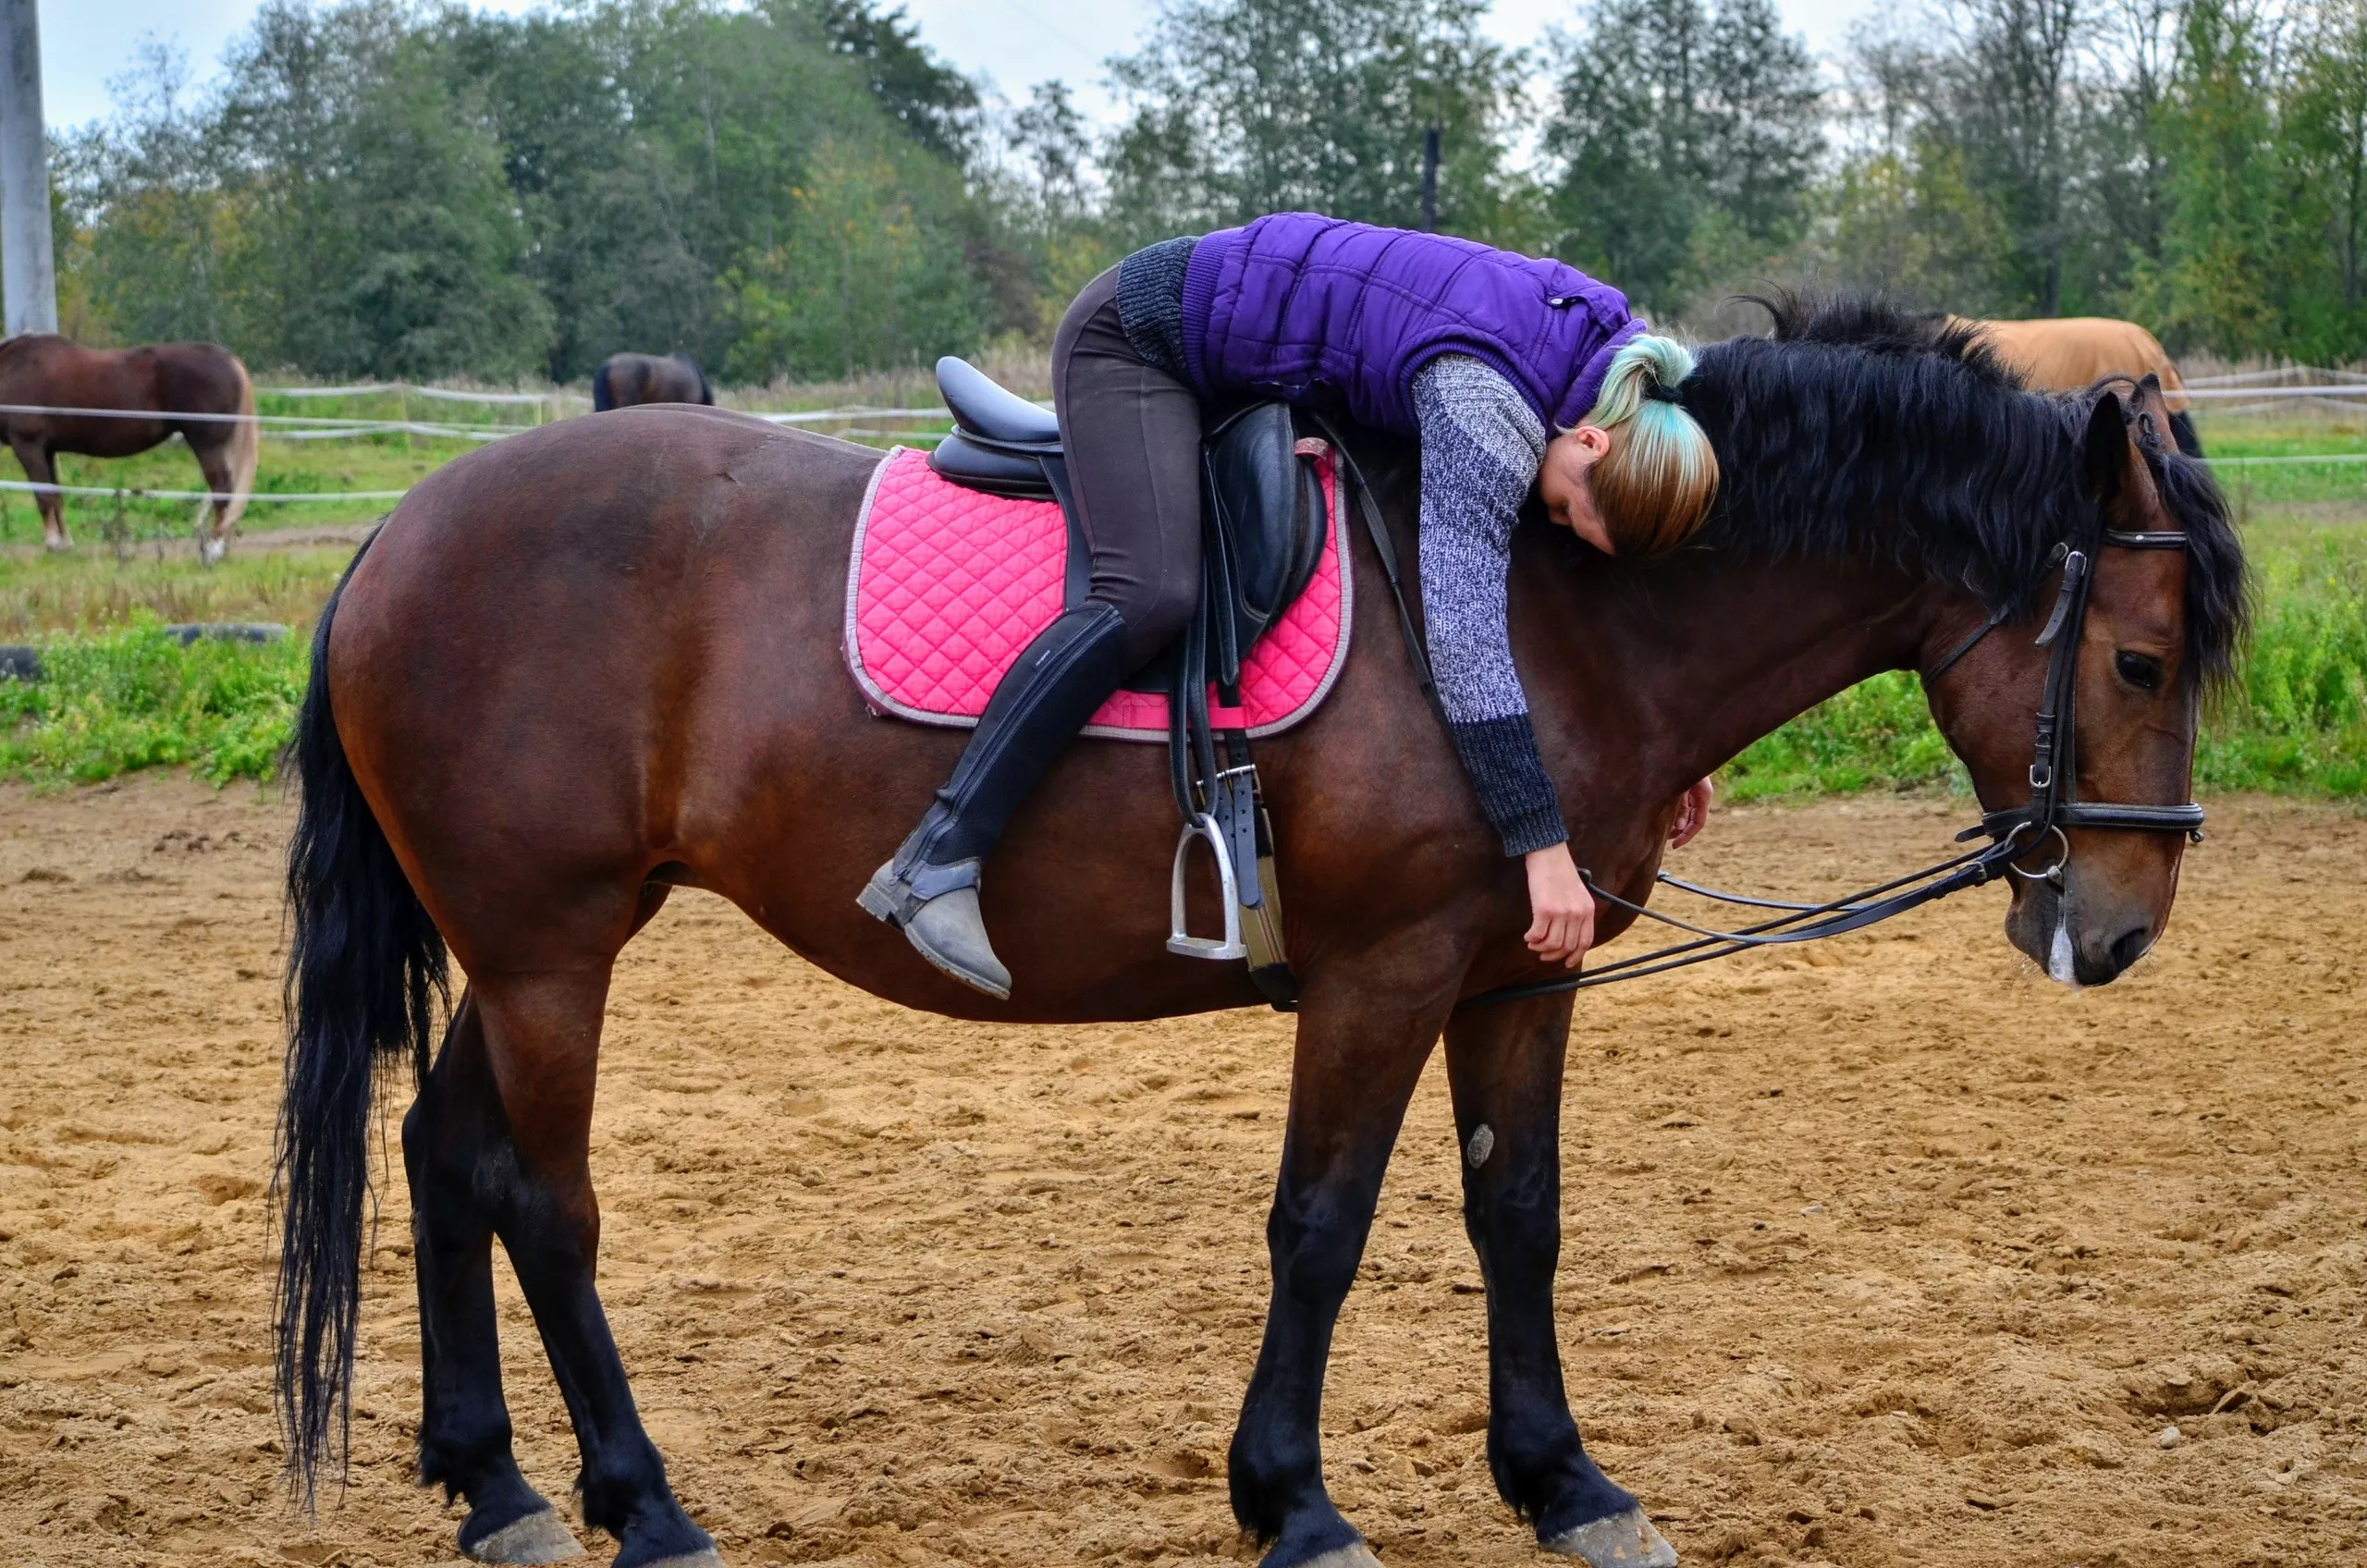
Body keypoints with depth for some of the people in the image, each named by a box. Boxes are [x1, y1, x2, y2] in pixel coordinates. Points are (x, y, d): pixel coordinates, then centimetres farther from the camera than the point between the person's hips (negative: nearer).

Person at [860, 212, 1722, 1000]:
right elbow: (1463, 623, -42)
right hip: (1136, 338, -9)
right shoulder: (1489, 405, -34)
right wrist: (1545, 850, -45)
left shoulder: (1618, 360, -7)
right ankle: (936, 863, -28)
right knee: (1153, 593, -28)